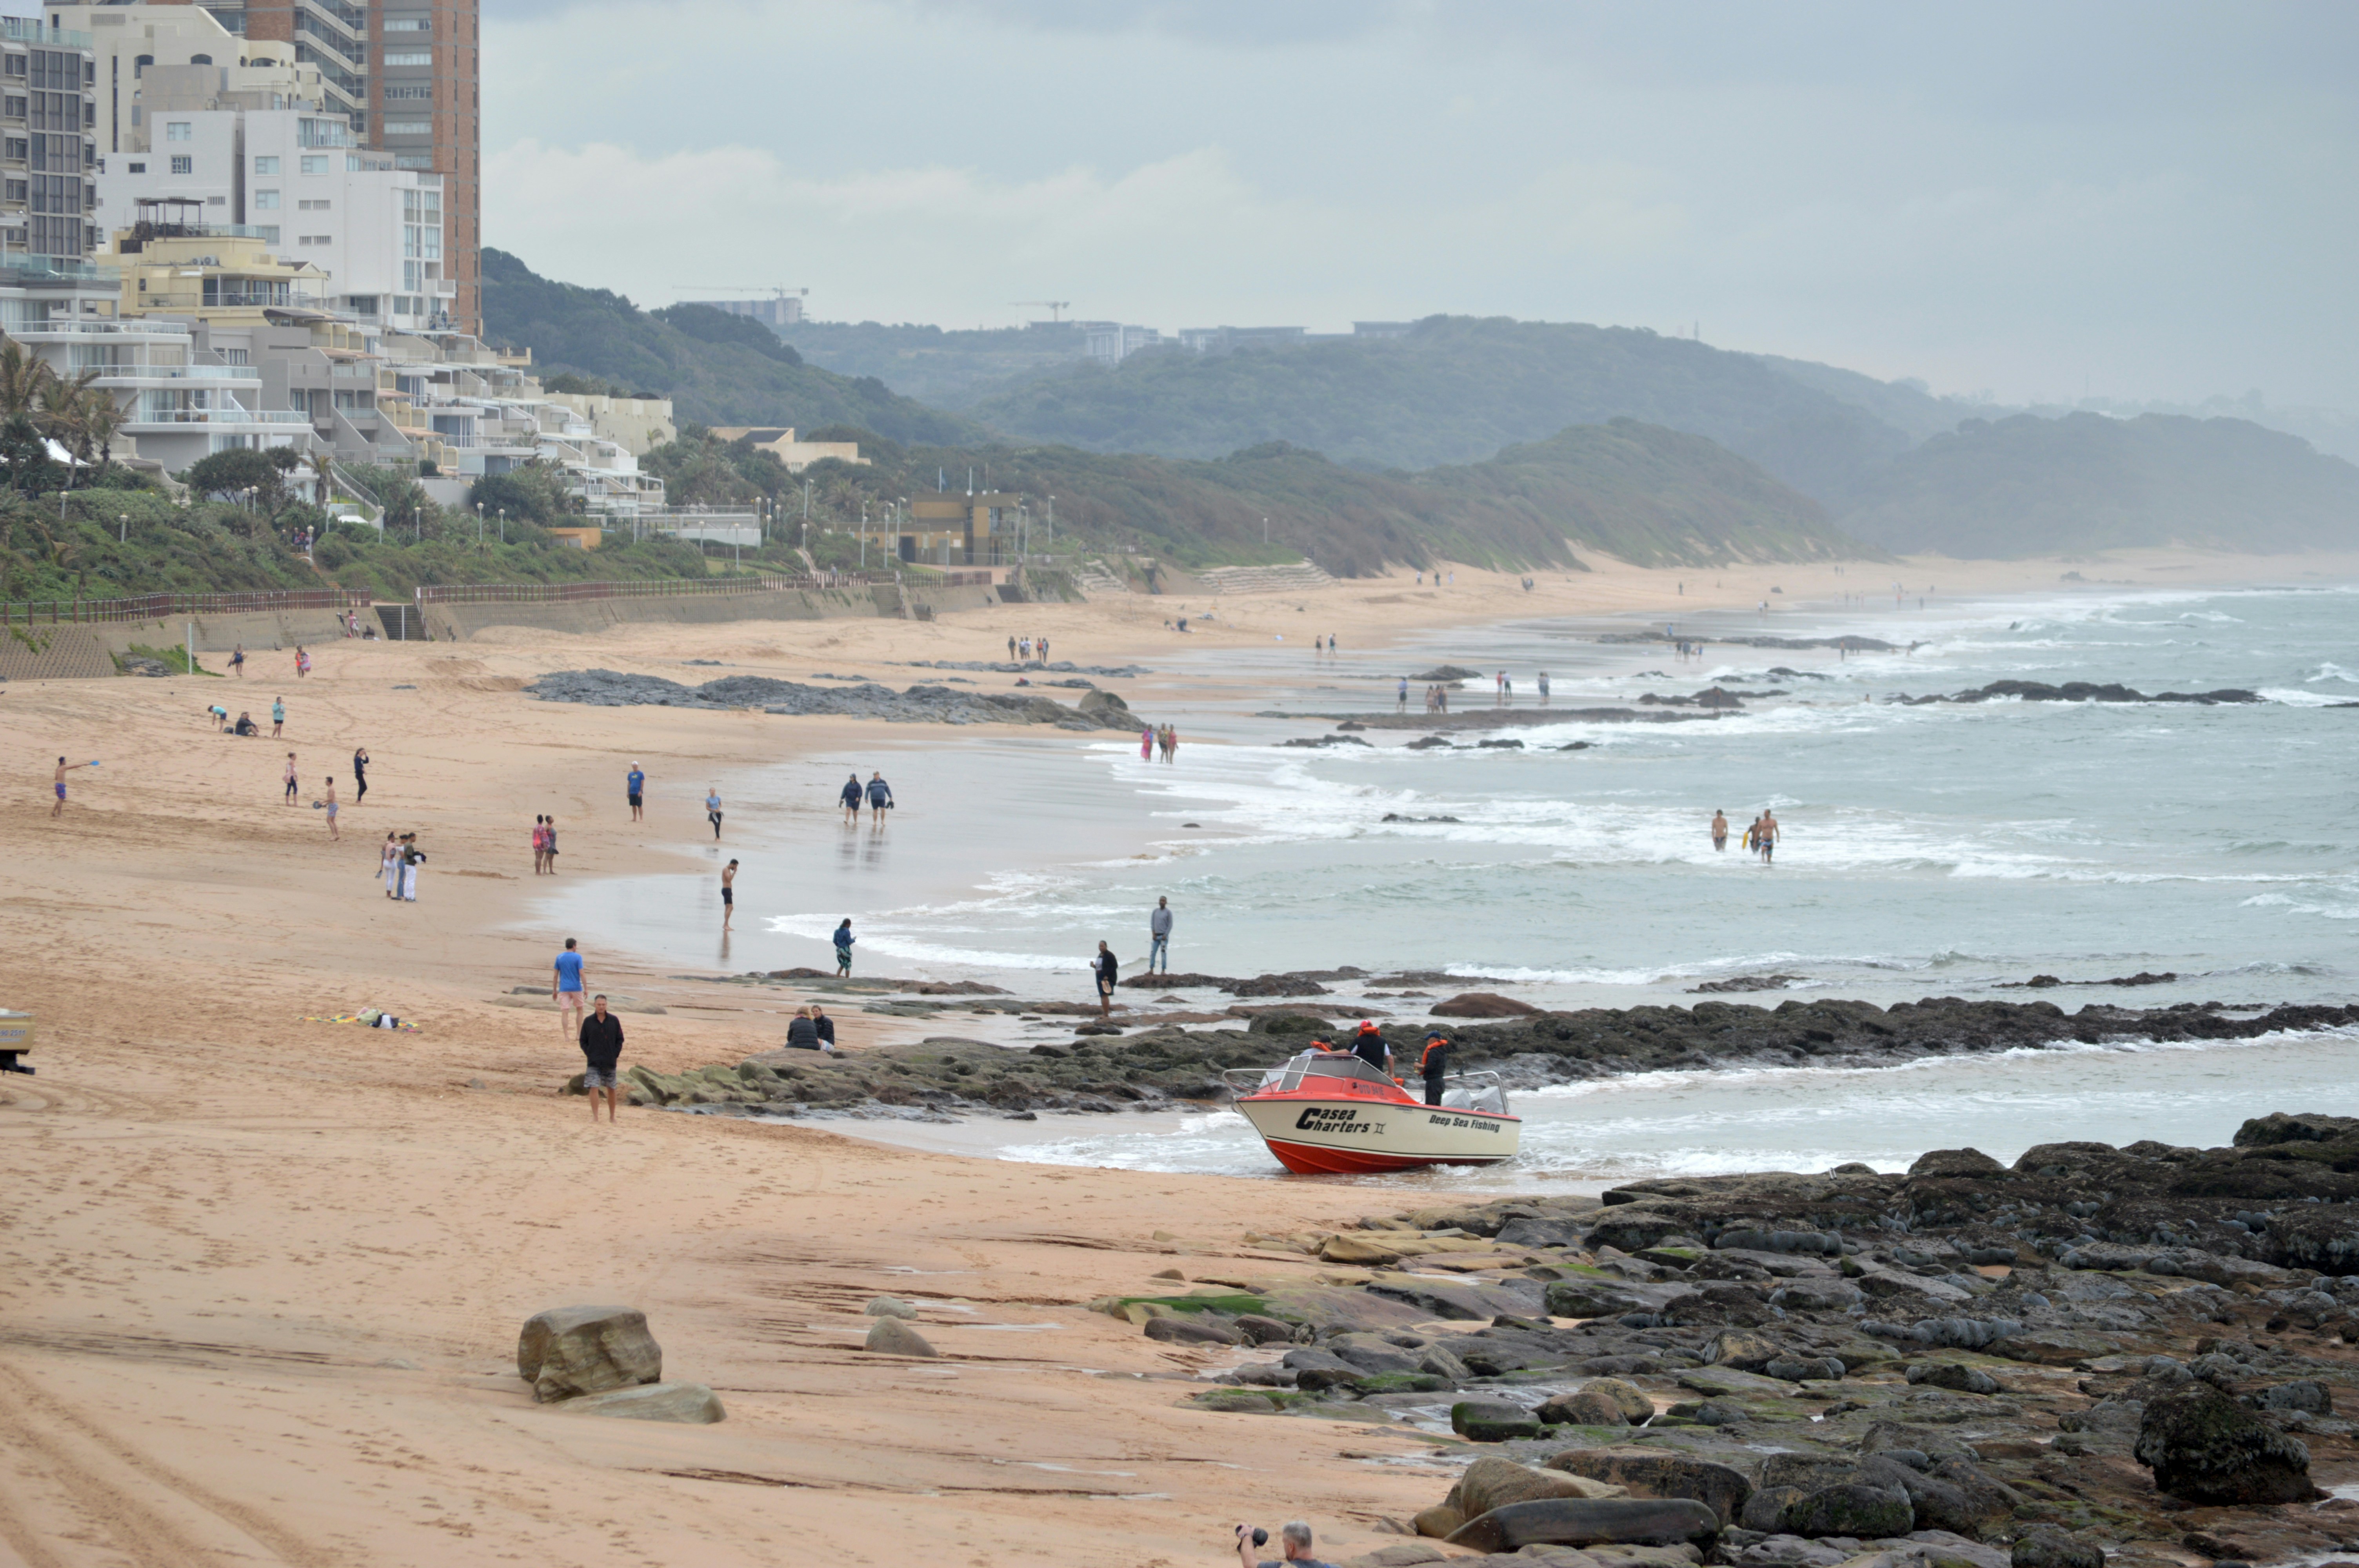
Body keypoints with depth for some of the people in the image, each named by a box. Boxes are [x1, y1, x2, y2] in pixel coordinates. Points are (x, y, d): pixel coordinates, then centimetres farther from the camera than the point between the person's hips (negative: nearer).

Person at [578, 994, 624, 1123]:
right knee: (593, 1088, -11)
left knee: (612, 1090, 8)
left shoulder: (614, 1021, 2)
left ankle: (612, 1116, 20)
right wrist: (589, 1055, -6)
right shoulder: (588, 1021, 1)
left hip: (610, 1063, 1)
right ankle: (595, 1116, -8)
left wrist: (615, 1055, -4)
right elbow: (583, 1041, 6)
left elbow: (620, 1040, 7)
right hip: (593, 1063, -1)